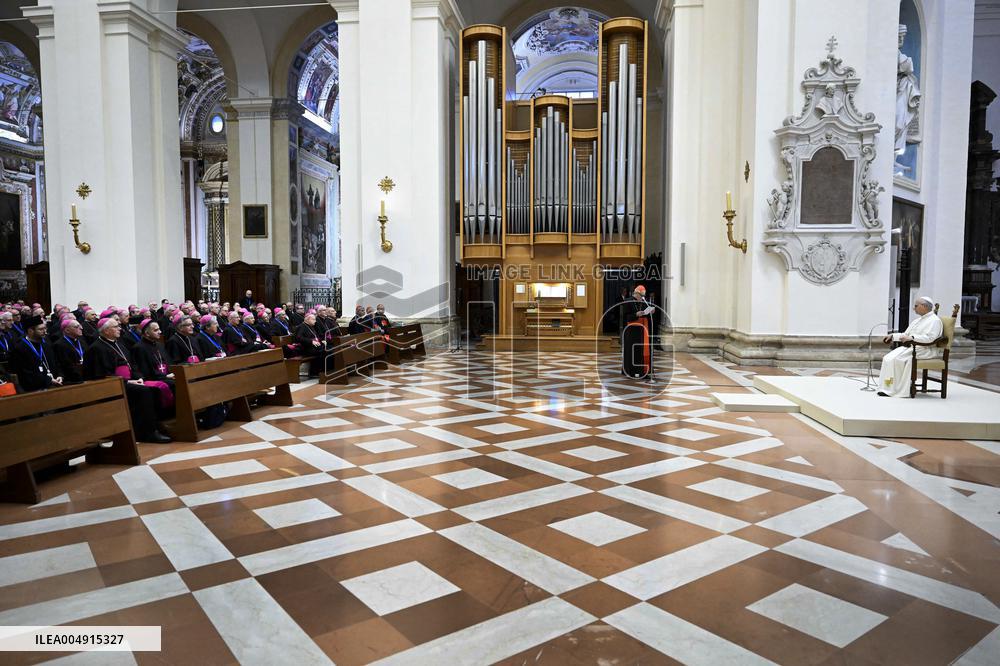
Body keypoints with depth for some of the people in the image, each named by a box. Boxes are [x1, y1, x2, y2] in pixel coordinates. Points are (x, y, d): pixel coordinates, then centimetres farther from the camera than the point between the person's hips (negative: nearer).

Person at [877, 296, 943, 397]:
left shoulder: (934, 320, -6)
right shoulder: (917, 320, 23)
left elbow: (930, 338, -21)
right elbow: (905, 334, 27)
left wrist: (912, 337, -28)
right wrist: (892, 336, 12)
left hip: (926, 350, -9)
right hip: (911, 347, 9)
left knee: (900, 358, -30)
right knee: (888, 358, -15)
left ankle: (899, 390, -22)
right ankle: (886, 388, -20)